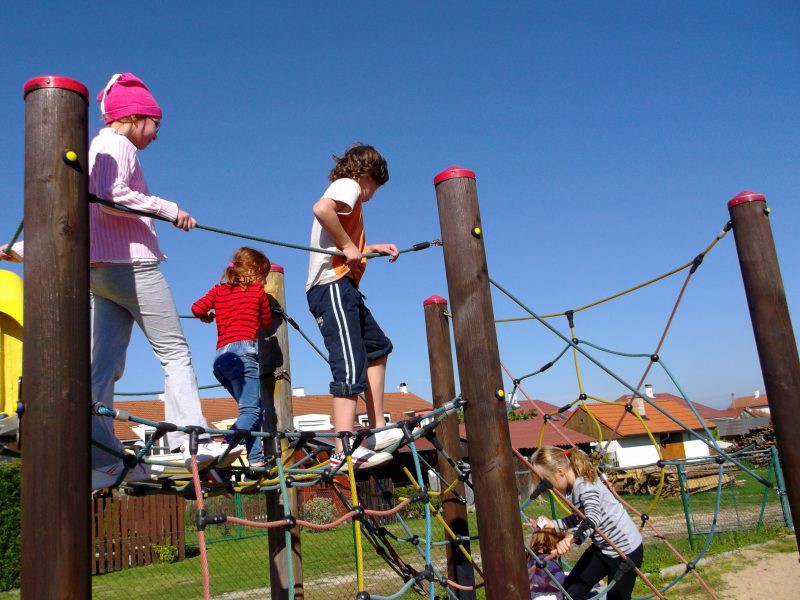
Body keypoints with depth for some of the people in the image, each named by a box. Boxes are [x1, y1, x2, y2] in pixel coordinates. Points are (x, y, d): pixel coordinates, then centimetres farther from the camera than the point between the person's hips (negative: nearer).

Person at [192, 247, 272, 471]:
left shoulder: (219, 290, 19)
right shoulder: (258, 291, 10)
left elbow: (197, 308, 4)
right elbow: (267, 322, 19)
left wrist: (207, 317, 26)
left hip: (220, 358, 7)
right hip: (242, 351, -6)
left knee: (255, 409, 15)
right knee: (251, 409, -13)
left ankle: (255, 459, 11)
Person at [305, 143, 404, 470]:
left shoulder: (345, 190, 27)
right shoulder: (349, 185, -1)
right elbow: (321, 209, -25)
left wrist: (373, 248, 20)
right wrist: (348, 246, -17)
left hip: (341, 288, 11)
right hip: (333, 286, -11)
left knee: (378, 347, 20)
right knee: (350, 367, -16)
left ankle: (377, 430, 19)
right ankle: (344, 452, -20)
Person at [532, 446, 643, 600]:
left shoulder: (585, 486, -27)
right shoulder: (572, 487, -1)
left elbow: (593, 517, -45)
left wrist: (572, 537, -61)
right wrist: (554, 525, 5)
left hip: (625, 549, -9)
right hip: (603, 546, 9)